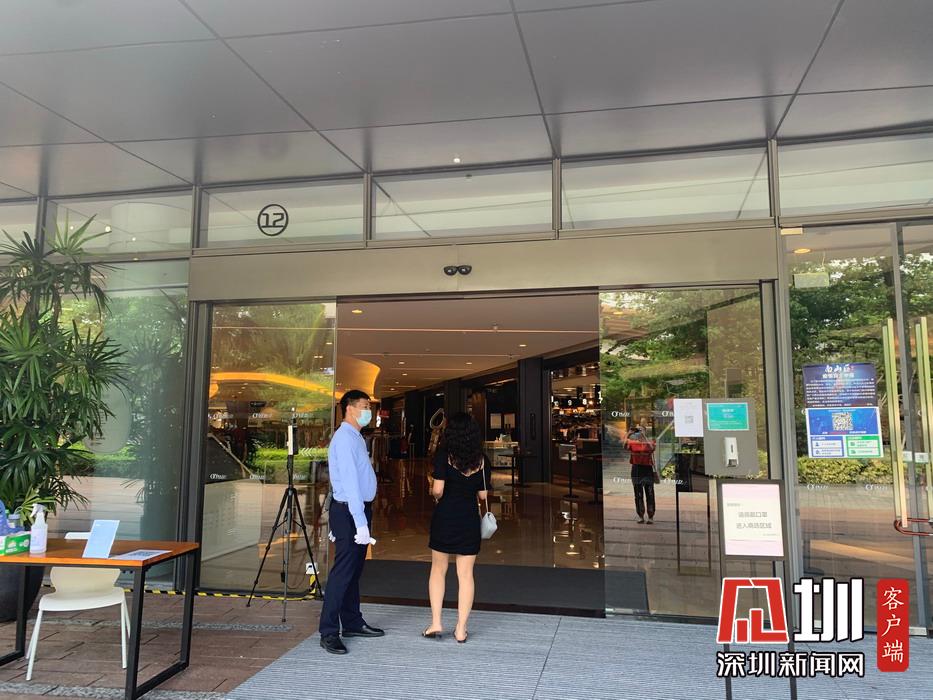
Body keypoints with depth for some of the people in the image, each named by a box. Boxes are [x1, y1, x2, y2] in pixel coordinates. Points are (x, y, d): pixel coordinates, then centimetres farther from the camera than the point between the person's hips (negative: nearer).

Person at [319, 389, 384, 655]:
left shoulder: (356, 437, 14)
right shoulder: (345, 438, -16)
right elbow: (350, 482, -23)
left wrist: (363, 518, 14)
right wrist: (360, 523, -26)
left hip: (360, 509, 10)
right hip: (349, 512, -10)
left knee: (354, 570, 17)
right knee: (343, 571, -6)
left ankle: (352, 623, 28)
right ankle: (329, 633, 2)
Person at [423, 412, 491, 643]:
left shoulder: (444, 455, -9)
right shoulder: (481, 460, 0)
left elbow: (438, 490, -15)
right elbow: (483, 495, 2)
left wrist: (435, 494, 7)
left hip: (445, 516, -2)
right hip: (470, 519, 2)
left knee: (438, 570, 15)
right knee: (465, 574, 8)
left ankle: (436, 624, 15)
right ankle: (461, 629, 14)